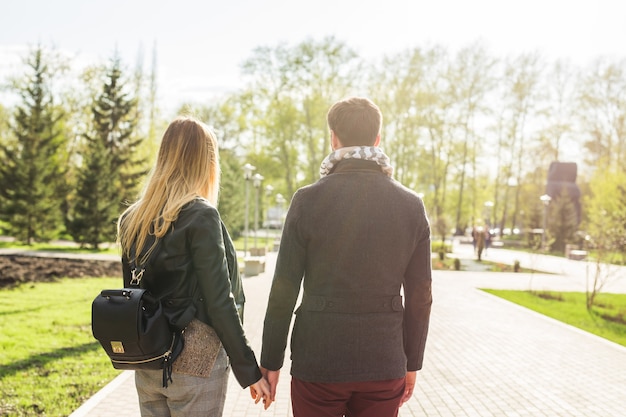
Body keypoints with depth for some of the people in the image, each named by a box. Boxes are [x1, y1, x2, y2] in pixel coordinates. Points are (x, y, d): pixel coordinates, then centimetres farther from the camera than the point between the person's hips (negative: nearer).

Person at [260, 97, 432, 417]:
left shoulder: (308, 200, -8)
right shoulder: (411, 205, -1)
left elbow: (284, 290, -7)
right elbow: (419, 297, 2)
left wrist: (270, 361, 3)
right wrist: (412, 363, 13)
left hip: (317, 364, -2)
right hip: (384, 366, 2)